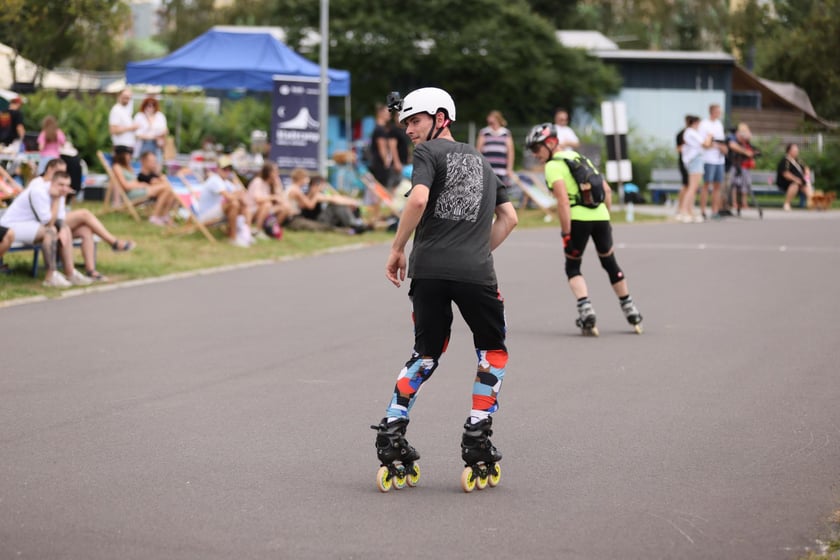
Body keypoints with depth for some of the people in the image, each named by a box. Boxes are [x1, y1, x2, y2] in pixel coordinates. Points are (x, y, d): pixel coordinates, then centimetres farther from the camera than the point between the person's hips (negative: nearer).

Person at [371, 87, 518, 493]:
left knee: (427, 353, 15)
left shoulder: (429, 152, 6)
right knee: (493, 352, 17)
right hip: (475, 273, 2)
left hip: (429, 271, -2)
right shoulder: (479, 160, 24)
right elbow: (508, 218, 21)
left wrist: (397, 250, -4)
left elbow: (418, 200, -12)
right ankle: (477, 439, 6)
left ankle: (391, 433, 6)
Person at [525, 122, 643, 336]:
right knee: (610, 263, 22)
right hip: (601, 215, 6)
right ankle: (630, 311, 30)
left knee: (572, 267, 11)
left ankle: (585, 309, -8)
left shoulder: (553, 166, -3)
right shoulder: (580, 157, 21)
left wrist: (566, 234, -16)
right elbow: (607, 190, 19)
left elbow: (563, 201, -15)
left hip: (579, 219, -6)